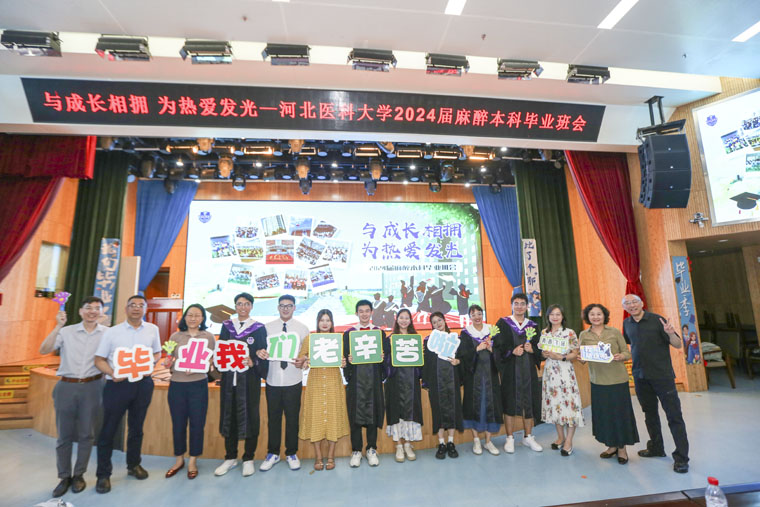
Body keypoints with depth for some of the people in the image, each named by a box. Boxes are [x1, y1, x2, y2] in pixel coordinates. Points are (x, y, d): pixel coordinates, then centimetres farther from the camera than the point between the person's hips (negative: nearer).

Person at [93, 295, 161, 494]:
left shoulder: (152, 329, 3)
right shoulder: (111, 332, -2)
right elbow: (99, 360, -1)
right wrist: (112, 373, -18)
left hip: (143, 384, 2)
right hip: (117, 384, -2)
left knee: (136, 427, 16)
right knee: (109, 429, 5)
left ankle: (134, 465, 34)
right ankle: (103, 474, 23)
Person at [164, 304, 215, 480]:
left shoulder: (209, 337, 2)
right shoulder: (175, 336, 6)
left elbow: (212, 362, 2)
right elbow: (169, 362, 9)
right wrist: (168, 364, -13)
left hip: (198, 385, -1)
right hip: (177, 384, 1)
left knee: (197, 423, 5)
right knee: (178, 423, 10)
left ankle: (193, 461, 25)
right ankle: (179, 459, 31)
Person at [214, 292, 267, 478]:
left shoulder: (259, 328, -1)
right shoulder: (226, 326, 8)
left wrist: (253, 363, -20)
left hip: (250, 379, -2)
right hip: (229, 378, 3)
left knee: (250, 417, 3)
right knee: (229, 416, 9)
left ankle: (248, 459, 19)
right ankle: (230, 457, 27)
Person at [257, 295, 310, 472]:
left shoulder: (302, 329, 0)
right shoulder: (268, 328, 4)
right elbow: (262, 349, 4)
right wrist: (259, 352, -19)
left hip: (293, 381, -1)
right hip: (273, 380, 1)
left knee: (292, 418, 10)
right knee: (273, 418, 13)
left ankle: (291, 454, 29)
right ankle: (273, 454, 32)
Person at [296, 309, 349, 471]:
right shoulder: (309, 338, 3)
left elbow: (344, 358, 8)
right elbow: (301, 357, 3)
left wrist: (344, 363, -13)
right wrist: (303, 362, -18)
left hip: (334, 382, 1)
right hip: (315, 382, 0)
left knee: (333, 416, 4)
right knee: (315, 417, 3)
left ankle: (330, 456, 20)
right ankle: (318, 456, 20)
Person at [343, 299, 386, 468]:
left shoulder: (379, 332, 7)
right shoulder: (349, 333, 5)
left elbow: (385, 354, 6)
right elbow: (345, 356, 4)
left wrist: (382, 357, -14)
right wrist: (348, 359, -17)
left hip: (373, 379, 1)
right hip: (356, 379, 0)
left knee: (373, 412, 6)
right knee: (355, 413, 4)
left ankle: (372, 450, 22)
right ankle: (356, 451, 19)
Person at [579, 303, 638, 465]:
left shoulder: (615, 332, -1)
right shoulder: (584, 335, 3)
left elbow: (627, 353, 1)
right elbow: (582, 358, 7)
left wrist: (620, 356, -20)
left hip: (618, 379, -2)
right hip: (597, 380, 2)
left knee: (620, 412, 5)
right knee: (603, 413, 8)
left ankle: (622, 448, 24)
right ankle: (612, 445, 27)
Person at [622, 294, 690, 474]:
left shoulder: (657, 320, -11)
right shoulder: (627, 324, 3)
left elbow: (678, 345, -12)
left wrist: (670, 333, -31)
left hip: (662, 375, -5)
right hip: (640, 376, 5)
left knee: (674, 416, -1)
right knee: (650, 414, 18)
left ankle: (681, 457, 10)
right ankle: (656, 448, 33)